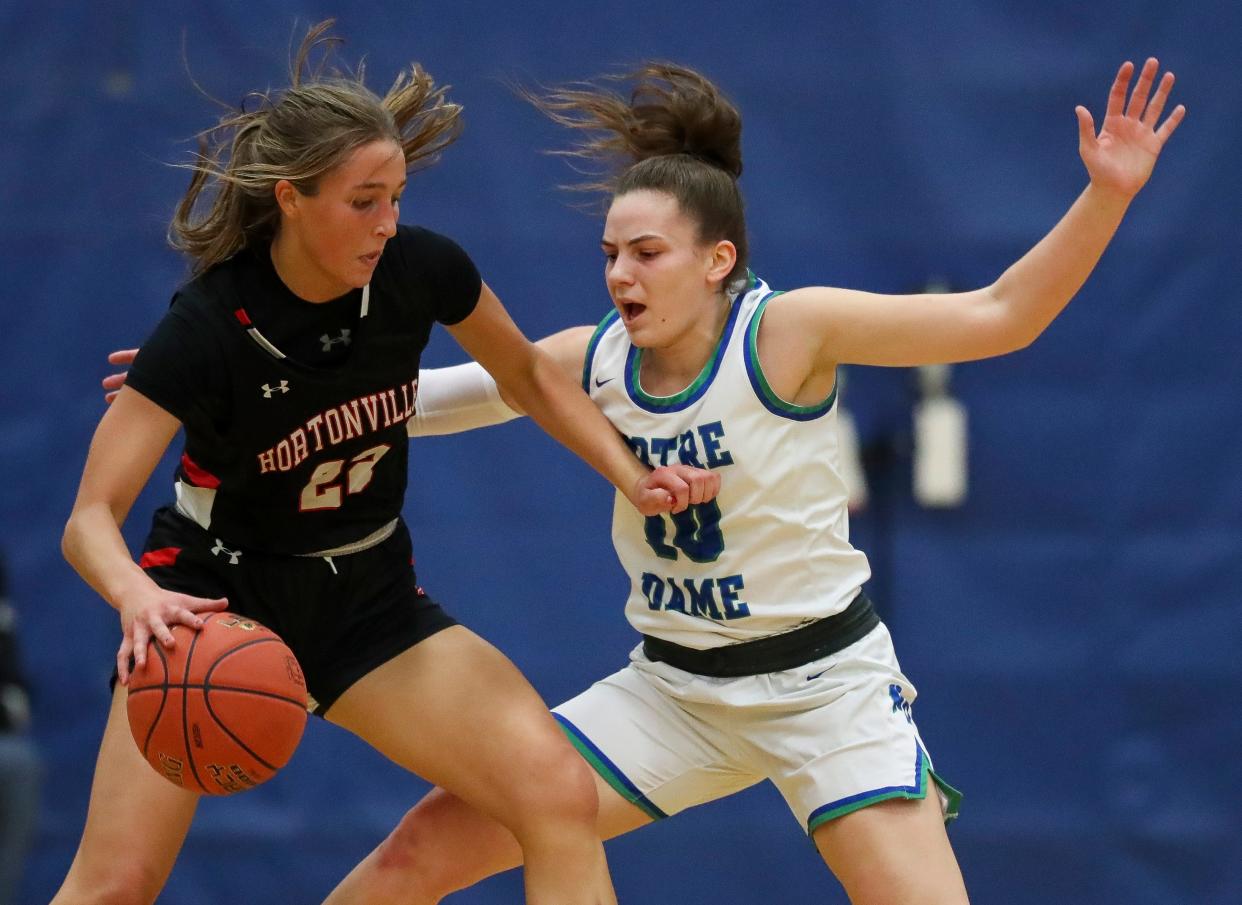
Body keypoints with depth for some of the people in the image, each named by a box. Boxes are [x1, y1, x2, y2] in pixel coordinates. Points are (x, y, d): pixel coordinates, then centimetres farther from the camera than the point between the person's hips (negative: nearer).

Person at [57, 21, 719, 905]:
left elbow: (529, 375, 6)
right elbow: (92, 519, -28)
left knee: (562, 797, -17)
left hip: (368, 598, 4)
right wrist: (138, 598, -50)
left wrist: (632, 476, -8)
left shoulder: (421, 269, -16)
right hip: (220, 588, -3)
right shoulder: (209, 326, -26)